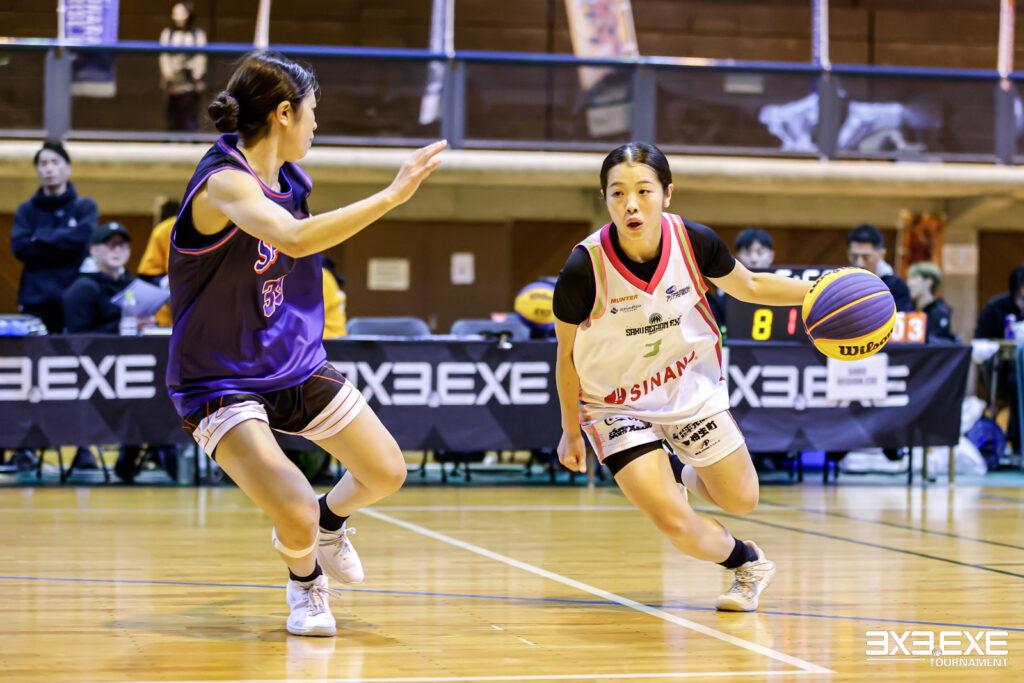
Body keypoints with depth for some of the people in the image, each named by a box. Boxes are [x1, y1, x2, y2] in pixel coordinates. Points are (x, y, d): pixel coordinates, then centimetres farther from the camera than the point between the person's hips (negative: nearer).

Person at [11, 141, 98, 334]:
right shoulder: (26, 210, 13)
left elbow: (82, 236, -10)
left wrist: (41, 237, -4)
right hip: (35, 301, 1)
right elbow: (20, 247, -3)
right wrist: (64, 246, -6)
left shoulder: (86, 207, 10)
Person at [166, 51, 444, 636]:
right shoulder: (224, 182, -25)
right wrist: (391, 197, -43)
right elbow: (294, 239, -44)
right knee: (296, 517, -21)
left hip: (297, 365, 8)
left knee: (387, 472, 10)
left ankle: (329, 521, 43)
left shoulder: (290, 178, 2)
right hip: (222, 383, -8)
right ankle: (306, 579, 14)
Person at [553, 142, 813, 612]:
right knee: (675, 523, -15)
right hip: (616, 405, -3)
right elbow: (567, 354, -11)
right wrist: (572, 431, 0)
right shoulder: (583, 271, -29)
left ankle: (697, 477, 52)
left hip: (693, 390, 3)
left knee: (741, 501, 15)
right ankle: (746, 562, 19)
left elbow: (748, 286, 0)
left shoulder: (695, 242, -21)